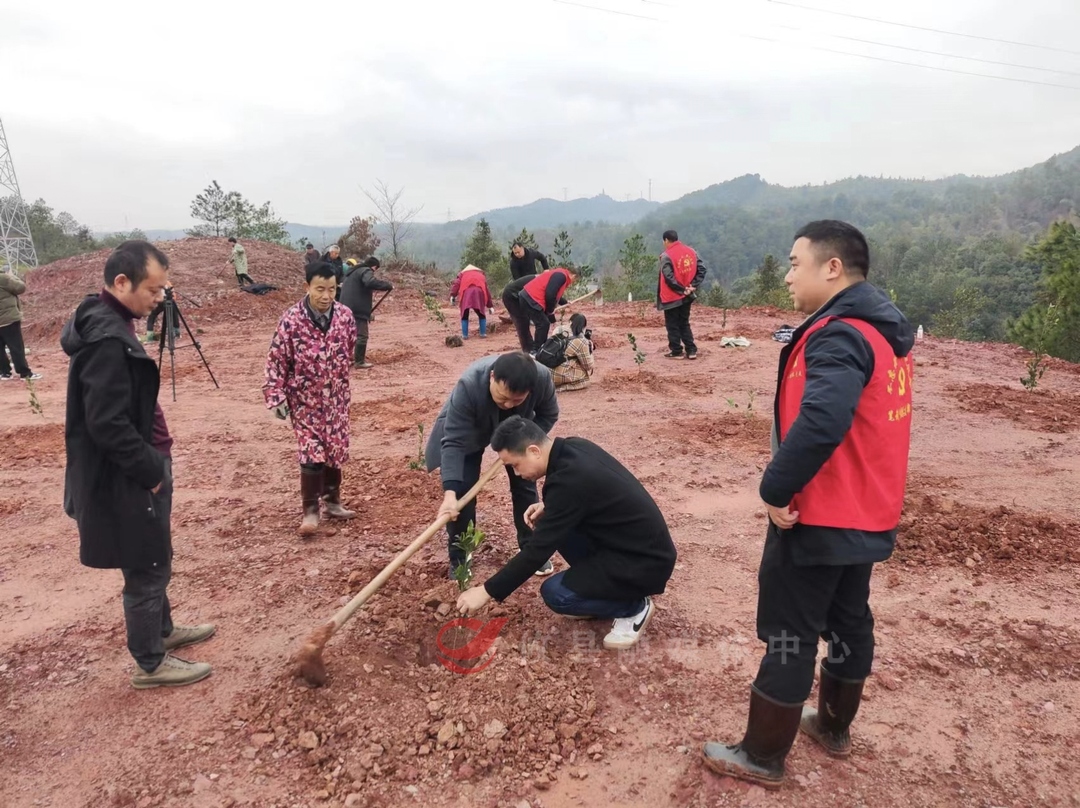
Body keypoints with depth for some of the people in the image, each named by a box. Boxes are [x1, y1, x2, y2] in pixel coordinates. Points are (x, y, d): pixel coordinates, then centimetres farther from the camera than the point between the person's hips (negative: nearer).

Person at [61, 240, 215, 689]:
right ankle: (151, 664, 22)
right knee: (146, 569, 5)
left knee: (153, 562, 24)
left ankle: (163, 630, 42)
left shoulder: (109, 323, 8)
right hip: (126, 480, -10)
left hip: (135, 472, 10)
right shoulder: (106, 339, -25)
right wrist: (150, 470, -16)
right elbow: (107, 425, -27)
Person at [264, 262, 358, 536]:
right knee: (312, 453, -5)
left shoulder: (345, 315, -6)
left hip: (336, 396, 4)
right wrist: (276, 396, -14)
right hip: (304, 398, -4)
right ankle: (310, 509, 9)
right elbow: (277, 360, -12)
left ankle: (332, 500, 28)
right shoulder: (291, 320, -17)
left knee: (336, 450, 11)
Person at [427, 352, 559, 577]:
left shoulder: (542, 378, -36)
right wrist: (450, 493, -48)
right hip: (469, 431, -2)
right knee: (463, 490, -10)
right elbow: (454, 442, -41)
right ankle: (459, 559, 7)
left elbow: (548, 415, -14)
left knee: (525, 484, 3)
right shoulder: (469, 385, -44)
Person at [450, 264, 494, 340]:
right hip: (479, 290, 1)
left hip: (466, 291, -1)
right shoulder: (481, 275, 38)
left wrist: (452, 295, 2)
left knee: (465, 315, 11)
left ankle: (465, 335, 5)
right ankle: (483, 333, 14)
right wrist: (489, 306, 36)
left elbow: (456, 284, 11)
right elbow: (487, 291, 35)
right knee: (481, 314, 19)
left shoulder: (462, 274, 33)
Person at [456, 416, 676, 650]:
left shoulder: (569, 479, -27)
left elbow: (539, 549, -23)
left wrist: (488, 591, -14)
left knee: (555, 594, -15)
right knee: (555, 527, 7)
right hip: (637, 541, 9)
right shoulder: (574, 447, -1)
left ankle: (635, 607, 4)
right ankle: (599, 589, 15)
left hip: (646, 562, -9)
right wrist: (548, 508, 2)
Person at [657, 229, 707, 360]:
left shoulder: (667, 256, -14)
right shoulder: (691, 252, 6)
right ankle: (691, 350, 12)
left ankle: (676, 351, 9)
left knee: (672, 325, 6)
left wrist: (681, 289, -12)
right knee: (684, 323, 16)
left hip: (672, 297, -6)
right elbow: (702, 269, 2)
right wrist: (693, 286, -2)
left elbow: (669, 277, -21)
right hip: (687, 296, 6)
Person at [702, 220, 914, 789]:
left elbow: (819, 425, -37)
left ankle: (762, 757, 20)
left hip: (818, 518, -9)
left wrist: (776, 491, -25)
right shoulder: (883, 333, 8)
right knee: (848, 620, 21)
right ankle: (833, 726, 41)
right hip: (866, 515, 10)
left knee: (789, 637, 4)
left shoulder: (838, 337, -23)